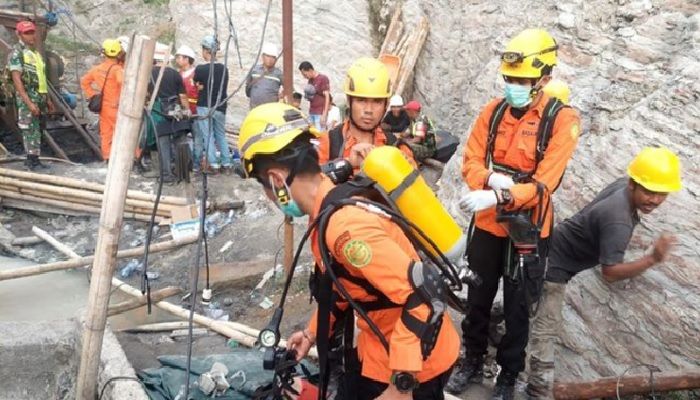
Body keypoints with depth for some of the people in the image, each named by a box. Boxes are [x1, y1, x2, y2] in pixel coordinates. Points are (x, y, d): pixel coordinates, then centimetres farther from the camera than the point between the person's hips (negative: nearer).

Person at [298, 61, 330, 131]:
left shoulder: (323, 79, -6)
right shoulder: (310, 80, 15)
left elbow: (327, 97, -11)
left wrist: (324, 115, -16)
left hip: (320, 114, -7)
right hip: (311, 113, 7)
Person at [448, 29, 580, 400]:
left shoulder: (561, 120, -13)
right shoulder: (494, 111, 0)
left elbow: (543, 183, -20)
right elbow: (470, 161, -1)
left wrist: (496, 198, -33)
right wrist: (492, 178, -23)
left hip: (528, 229, -4)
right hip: (487, 225, 4)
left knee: (517, 308, 11)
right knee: (478, 299, 17)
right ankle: (472, 361, 38)